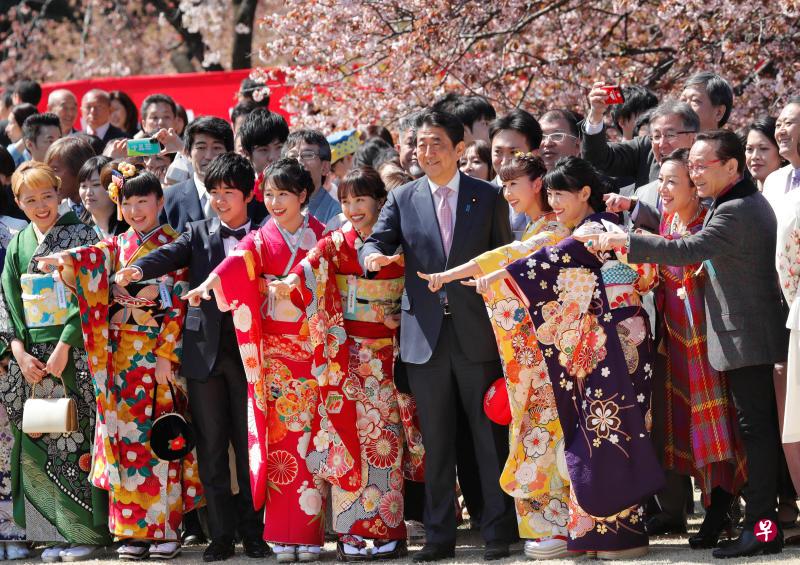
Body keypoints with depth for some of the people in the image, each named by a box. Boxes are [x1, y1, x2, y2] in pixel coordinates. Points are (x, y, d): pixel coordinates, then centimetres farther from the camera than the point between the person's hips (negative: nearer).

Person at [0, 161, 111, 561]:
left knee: (77, 438, -7)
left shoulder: (81, 236, 0)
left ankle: (88, 531, 0)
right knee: (38, 443, 1)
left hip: (73, 353, -4)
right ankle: (57, 531, 6)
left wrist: (64, 347, -14)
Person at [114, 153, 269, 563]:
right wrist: (137, 270, -29)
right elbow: (170, 255, -9)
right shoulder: (199, 233, 10)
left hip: (249, 352, -1)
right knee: (211, 447, 3)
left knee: (250, 445, 2)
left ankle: (253, 530, 10)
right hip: (205, 351, 1)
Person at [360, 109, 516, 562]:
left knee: (490, 436, 1)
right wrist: (372, 256, -29)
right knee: (436, 442, 7)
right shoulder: (403, 200, 8)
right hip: (426, 336, 2)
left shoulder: (489, 197, 4)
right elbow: (378, 241, -3)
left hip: (477, 333, -2)